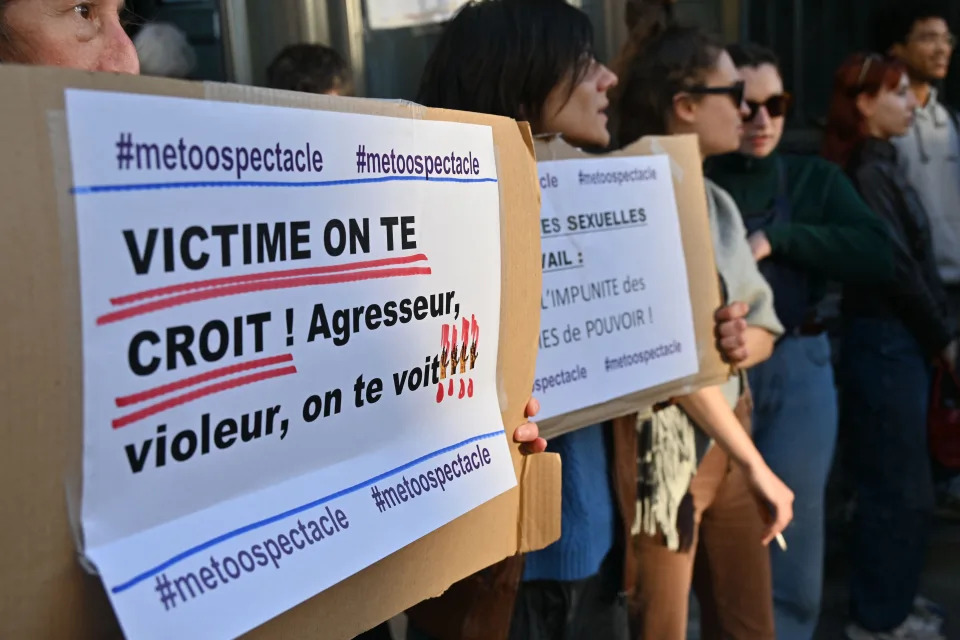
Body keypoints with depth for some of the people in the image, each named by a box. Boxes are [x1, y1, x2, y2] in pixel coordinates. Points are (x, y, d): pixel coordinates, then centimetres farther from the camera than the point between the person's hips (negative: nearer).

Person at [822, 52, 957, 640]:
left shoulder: (882, 165, 14)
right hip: (886, 341, -9)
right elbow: (894, 267, -16)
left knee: (896, 482, 17)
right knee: (900, 486, 1)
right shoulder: (865, 173, -15)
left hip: (902, 339, 9)